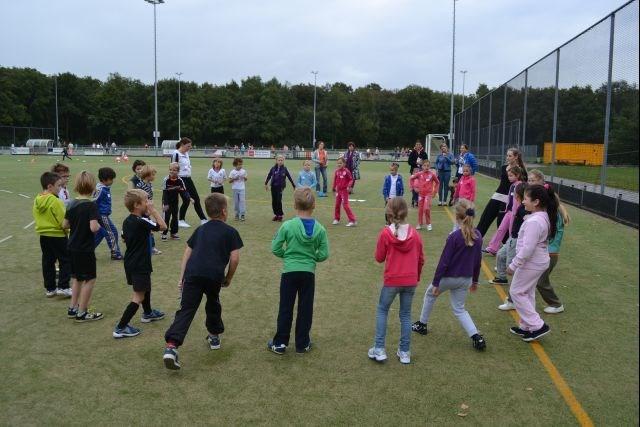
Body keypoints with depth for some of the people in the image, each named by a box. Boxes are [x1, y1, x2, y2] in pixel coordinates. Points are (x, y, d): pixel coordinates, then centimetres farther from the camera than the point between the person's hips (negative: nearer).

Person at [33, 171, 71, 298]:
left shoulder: (37, 201, 4)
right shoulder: (55, 201, -19)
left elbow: (38, 219, 11)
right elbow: (64, 221, -18)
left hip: (43, 236, 7)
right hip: (58, 236, -7)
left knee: (47, 262, 13)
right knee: (66, 261, 4)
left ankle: (49, 288, 20)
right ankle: (63, 287, 1)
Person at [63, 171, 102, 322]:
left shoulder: (72, 204, 2)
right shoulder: (91, 205, -18)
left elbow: (65, 225, 8)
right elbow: (93, 227, -26)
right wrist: (99, 225, -6)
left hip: (73, 247, 7)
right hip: (86, 249, -7)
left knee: (77, 278, 20)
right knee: (89, 279, 5)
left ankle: (73, 308, 28)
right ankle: (81, 313, 10)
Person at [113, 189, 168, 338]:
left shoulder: (127, 221, 4)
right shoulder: (142, 221, -22)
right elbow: (163, 226, -18)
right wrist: (153, 210, -14)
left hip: (130, 263, 9)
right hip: (140, 265, -9)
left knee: (146, 287, 28)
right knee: (139, 296, -2)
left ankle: (148, 313, 48)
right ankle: (120, 328, -2)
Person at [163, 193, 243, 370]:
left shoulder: (200, 229, 24)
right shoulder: (231, 232, 11)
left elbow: (187, 253, 20)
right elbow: (235, 258, 2)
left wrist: (182, 277, 21)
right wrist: (229, 278, 16)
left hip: (193, 273, 2)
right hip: (214, 276, -2)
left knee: (186, 309, -3)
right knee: (213, 304, 25)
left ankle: (171, 345, -20)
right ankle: (214, 336, 40)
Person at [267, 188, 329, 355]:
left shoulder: (288, 225, -12)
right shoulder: (320, 229, -7)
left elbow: (275, 248, -7)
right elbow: (324, 254, -5)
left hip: (289, 272, -1)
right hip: (308, 273, 1)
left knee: (285, 308, 10)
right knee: (305, 309, 12)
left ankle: (280, 343, 19)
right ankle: (302, 343, 22)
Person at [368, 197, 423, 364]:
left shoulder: (385, 233, -13)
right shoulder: (415, 233, -3)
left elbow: (379, 258, -3)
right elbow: (421, 259, 7)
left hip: (391, 281, -3)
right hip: (410, 281, 3)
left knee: (381, 311, 16)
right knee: (406, 315, 15)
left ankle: (379, 349, 14)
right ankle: (404, 352, 21)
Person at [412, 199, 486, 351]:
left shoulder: (454, 236, -21)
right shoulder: (477, 236, -3)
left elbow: (444, 261, -18)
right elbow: (478, 260, 6)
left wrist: (435, 283, -12)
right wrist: (475, 280, 18)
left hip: (449, 277, -5)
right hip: (465, 280, 5)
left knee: (430, 294, 22)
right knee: (459, 309, 16)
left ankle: (422, 325, 33)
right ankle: (476, 337, -1)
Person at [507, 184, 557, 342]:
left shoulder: (534, 221, -26)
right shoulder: (544, 217, 5)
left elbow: (527, 249, -27)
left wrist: (513, 265, -21)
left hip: (531, 263, -10)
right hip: (540, 261, 10)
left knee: (516, 292, 3)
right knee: (527, 293, 19)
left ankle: (538, 326, 5)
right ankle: (526, 326, 30)